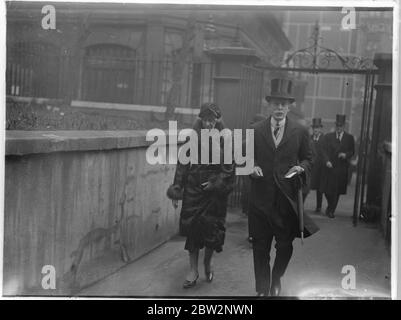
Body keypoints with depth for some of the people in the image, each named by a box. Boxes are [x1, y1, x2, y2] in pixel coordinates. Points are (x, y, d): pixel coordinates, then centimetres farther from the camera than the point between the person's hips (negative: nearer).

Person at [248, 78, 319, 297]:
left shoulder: (300, 132, 3)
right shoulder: (256, 130, 4)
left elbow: (308, 158, 11)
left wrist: (301, 167, -10)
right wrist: (252, 167, -8)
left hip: (287, 197, 0)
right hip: (261, 196, 0)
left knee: (285, 245, 8)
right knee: (260, 246, 7)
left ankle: (276, 280, 36)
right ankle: (262, 289, 22)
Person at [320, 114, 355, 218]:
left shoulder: (349, 138, 9)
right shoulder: (328, 137, 9)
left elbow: (352, 151, 7)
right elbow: (324, 150, 2)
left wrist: (346, 155, -14)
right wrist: (327, 161, -14)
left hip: (342, 169, 0)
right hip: (330, 167, 0)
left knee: (337, 191, 0)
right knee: (327, 189, -1)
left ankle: (331, 210, 12)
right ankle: (331, 207, 26)